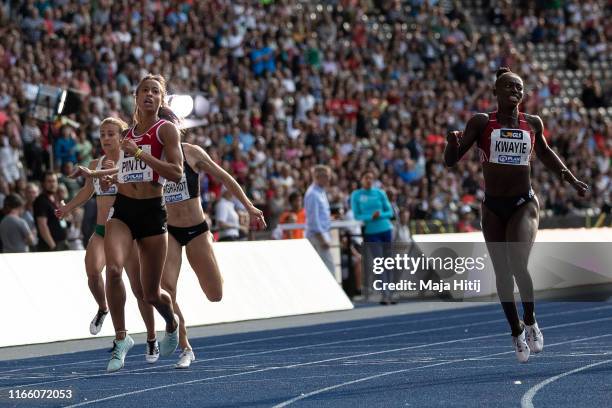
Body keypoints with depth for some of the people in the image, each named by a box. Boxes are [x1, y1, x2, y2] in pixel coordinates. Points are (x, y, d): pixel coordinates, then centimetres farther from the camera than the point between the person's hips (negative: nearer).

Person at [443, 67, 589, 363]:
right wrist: (453, 141, -28)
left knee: (518, 266, -21)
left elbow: (545, 152, 22)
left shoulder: (533, 124, 1)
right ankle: (516, 332, 25)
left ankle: (530, 320, 3)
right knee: (502, 273, 6)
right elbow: (451, 161, -7)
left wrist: (569, 178, 15)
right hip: (493, 207, 1)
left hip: (524, 205, -1)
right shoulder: (482, 123, -4)